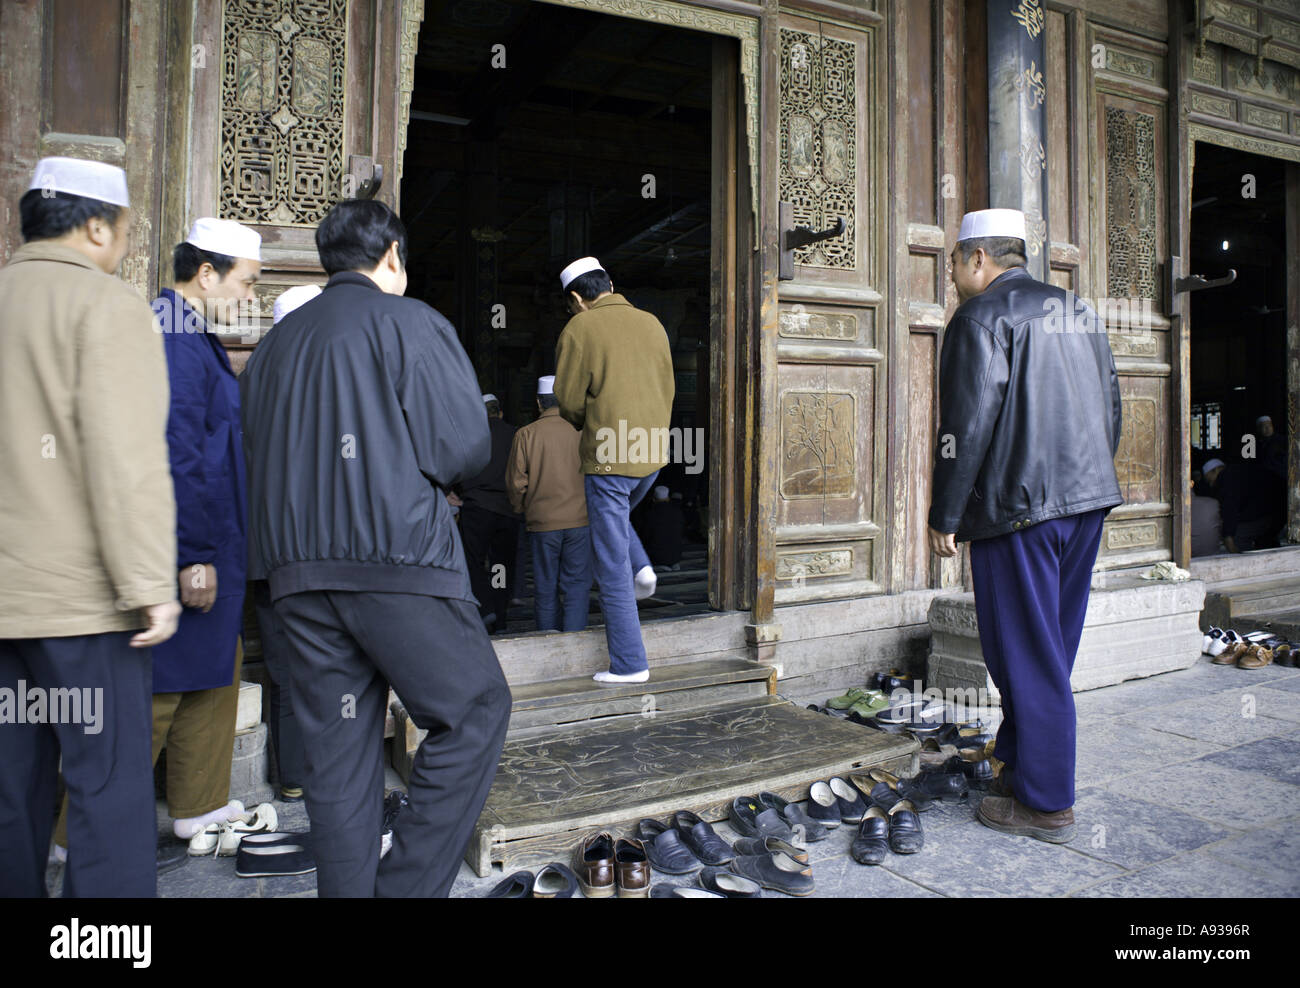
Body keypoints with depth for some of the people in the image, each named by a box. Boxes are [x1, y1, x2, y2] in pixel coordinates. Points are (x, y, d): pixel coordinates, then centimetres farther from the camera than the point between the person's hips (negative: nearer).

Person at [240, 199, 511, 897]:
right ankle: (408, 885, 2)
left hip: (296, 572, 7)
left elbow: (253, 462, 17)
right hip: (396, 560, -6)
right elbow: (465, 446, -8)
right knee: (475, 710, 5)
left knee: (337, 750, 12)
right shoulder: (410, 322, -1)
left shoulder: (274, 344, 18)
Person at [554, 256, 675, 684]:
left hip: (609, 456, -6)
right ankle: (641, 567, 13)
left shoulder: (579, 328, -7)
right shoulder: (651, 323, 9)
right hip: (652, 453, 6)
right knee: (616, 516, 35)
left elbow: (569, 401, -5)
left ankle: (629, 664, 7)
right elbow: (667, 389, 12)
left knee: (612, 567, 2)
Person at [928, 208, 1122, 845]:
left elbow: (967, 426, -16)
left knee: (1028, 658, 0)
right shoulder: (1080, 312, 17)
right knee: (1051, 651, 17)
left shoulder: (980, 318, -8)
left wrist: (944, 516, -10)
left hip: (1017, 506, -8)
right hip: (1087, 502, 9)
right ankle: (1018, 763, 30)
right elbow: (1110, 407, 19)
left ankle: (1046, 806, 8)